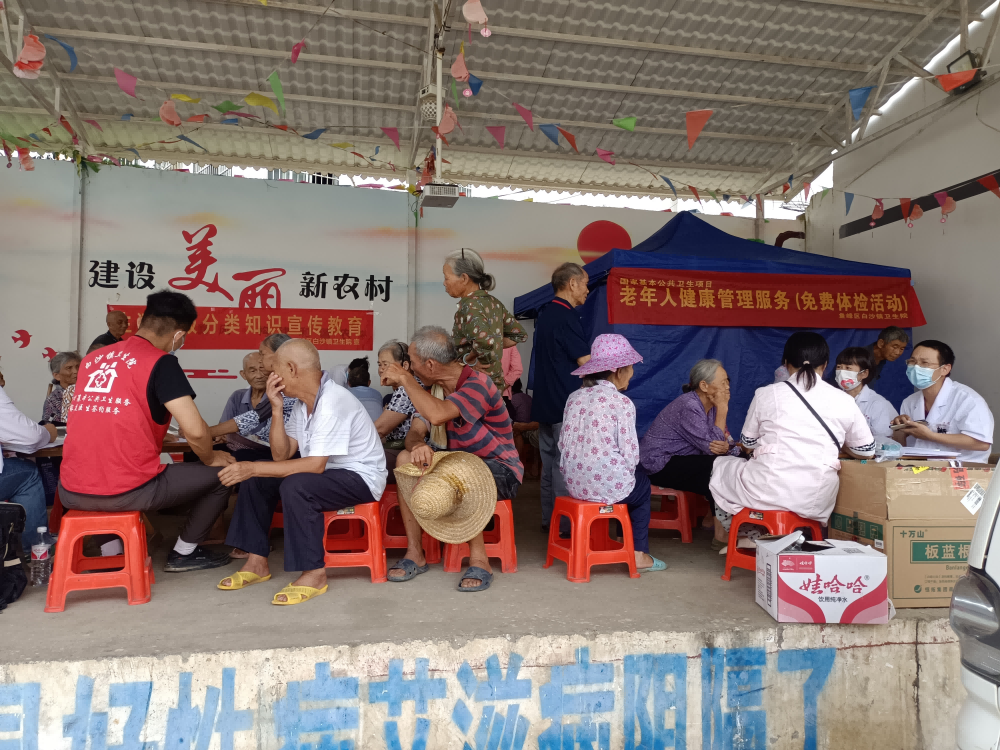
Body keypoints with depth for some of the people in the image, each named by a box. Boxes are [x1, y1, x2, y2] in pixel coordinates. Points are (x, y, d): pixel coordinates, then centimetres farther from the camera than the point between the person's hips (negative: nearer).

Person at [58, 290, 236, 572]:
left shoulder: (92, 359, 12)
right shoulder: (160, 362, -7)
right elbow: (195, 430, -15)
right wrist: (210, 459, 6)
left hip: (72, 493, 7)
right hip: (127, 491, -7)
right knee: (220, 474, 11)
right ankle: (184, 553, 23)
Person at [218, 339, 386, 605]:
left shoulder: (332, 402, -24)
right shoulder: (303, 403, 4)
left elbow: (316, 465, -29)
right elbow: (281, 455, 2)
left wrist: (254, 467, -28)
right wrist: (277, 408, -8)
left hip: (360, 477, -10)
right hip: (326, 471, 10)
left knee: (295, 486, -32)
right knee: (256, 479, 5)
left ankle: (314, 573, -18)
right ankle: (257, 562, 11)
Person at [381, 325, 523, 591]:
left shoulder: (477, 384, -22)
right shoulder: (437, 388, 5)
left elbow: (437, 415, -39)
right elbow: (415, 432, 0)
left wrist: (405, 379, -26)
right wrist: (418, 445, -25)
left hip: (501, 470, -7)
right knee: (406, 459, -15)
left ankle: (479, 560, -20)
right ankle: (415, 554, -12)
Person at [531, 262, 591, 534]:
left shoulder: (545, 314, 14)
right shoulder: (566, 316, -15)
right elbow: (586, 362, -18)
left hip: (545, 402, 9)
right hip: (565, 404, -9)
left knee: (548, 462, 13)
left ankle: (549, 520, 21)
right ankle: (564, 524, 3)